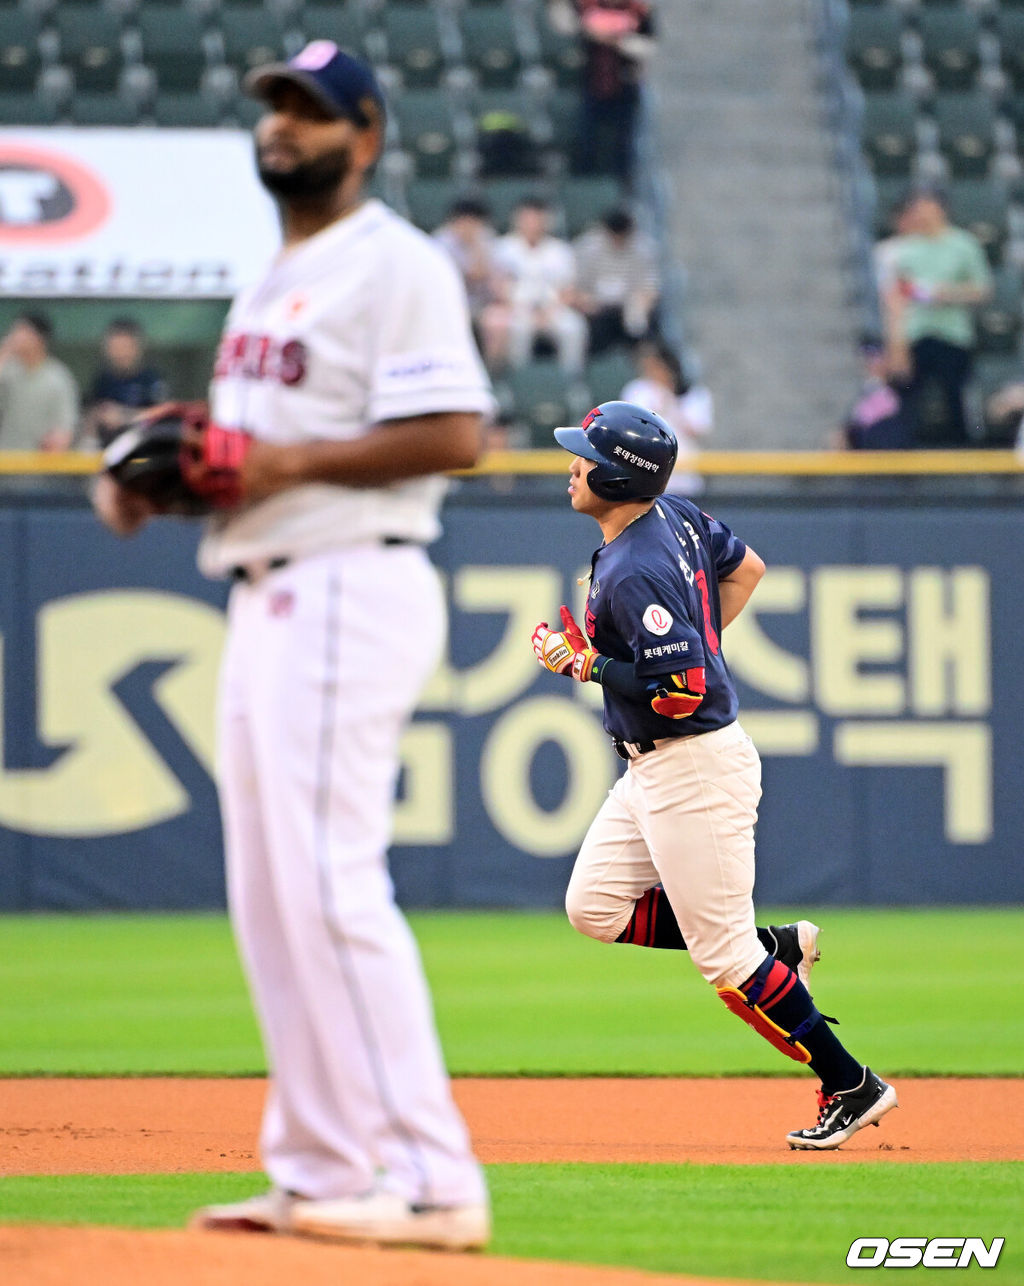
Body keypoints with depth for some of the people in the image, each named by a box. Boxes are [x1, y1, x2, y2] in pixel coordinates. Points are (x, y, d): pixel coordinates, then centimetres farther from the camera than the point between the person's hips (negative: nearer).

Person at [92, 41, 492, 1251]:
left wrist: (289, 462, -21)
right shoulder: (275, 279, 21)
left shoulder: (393, 264, -9)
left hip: (348, 593, -10)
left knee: (331, 881, -15)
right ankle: (314, 1173, 15)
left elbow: (453, 433, -19)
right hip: (265, 597, 10)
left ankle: (433, 1182, -16)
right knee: (269, 892, 10)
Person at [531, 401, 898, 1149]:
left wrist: (587, 664, -18)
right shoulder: (675, 518, 4)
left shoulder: (634, 573, -25)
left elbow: (680, 692, -28)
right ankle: (773, 946, 16)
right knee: (595, 908, 12)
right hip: (650, 770, 10)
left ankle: (851, 1086, 3)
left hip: (696, 770, -10)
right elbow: (746, 568, 21)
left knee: (725, 956, -4)